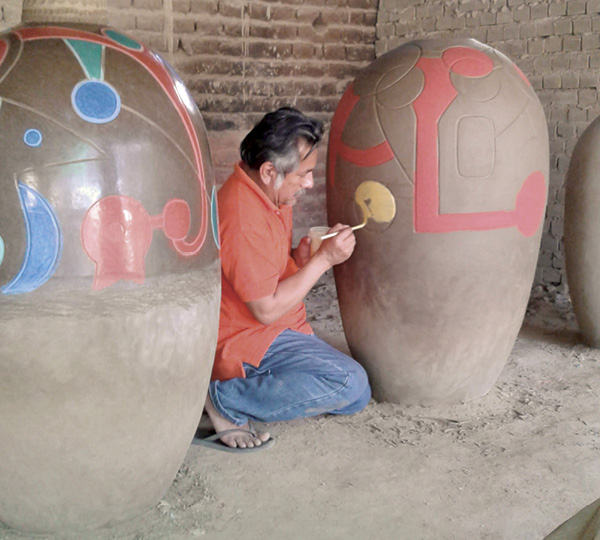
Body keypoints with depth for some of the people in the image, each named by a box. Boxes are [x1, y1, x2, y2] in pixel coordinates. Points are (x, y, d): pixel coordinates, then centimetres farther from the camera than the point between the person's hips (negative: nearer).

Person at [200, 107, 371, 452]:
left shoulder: (271, 197, 5)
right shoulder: (242, 217, -26)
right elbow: (267, 309, -24)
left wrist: (300, 258, -6)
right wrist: (324, 259, -19)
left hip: (283, 332, 10)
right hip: (248, 342, -10)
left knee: (357, 398, 8)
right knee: (349, 382, -24)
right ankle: (227, 400, -15)